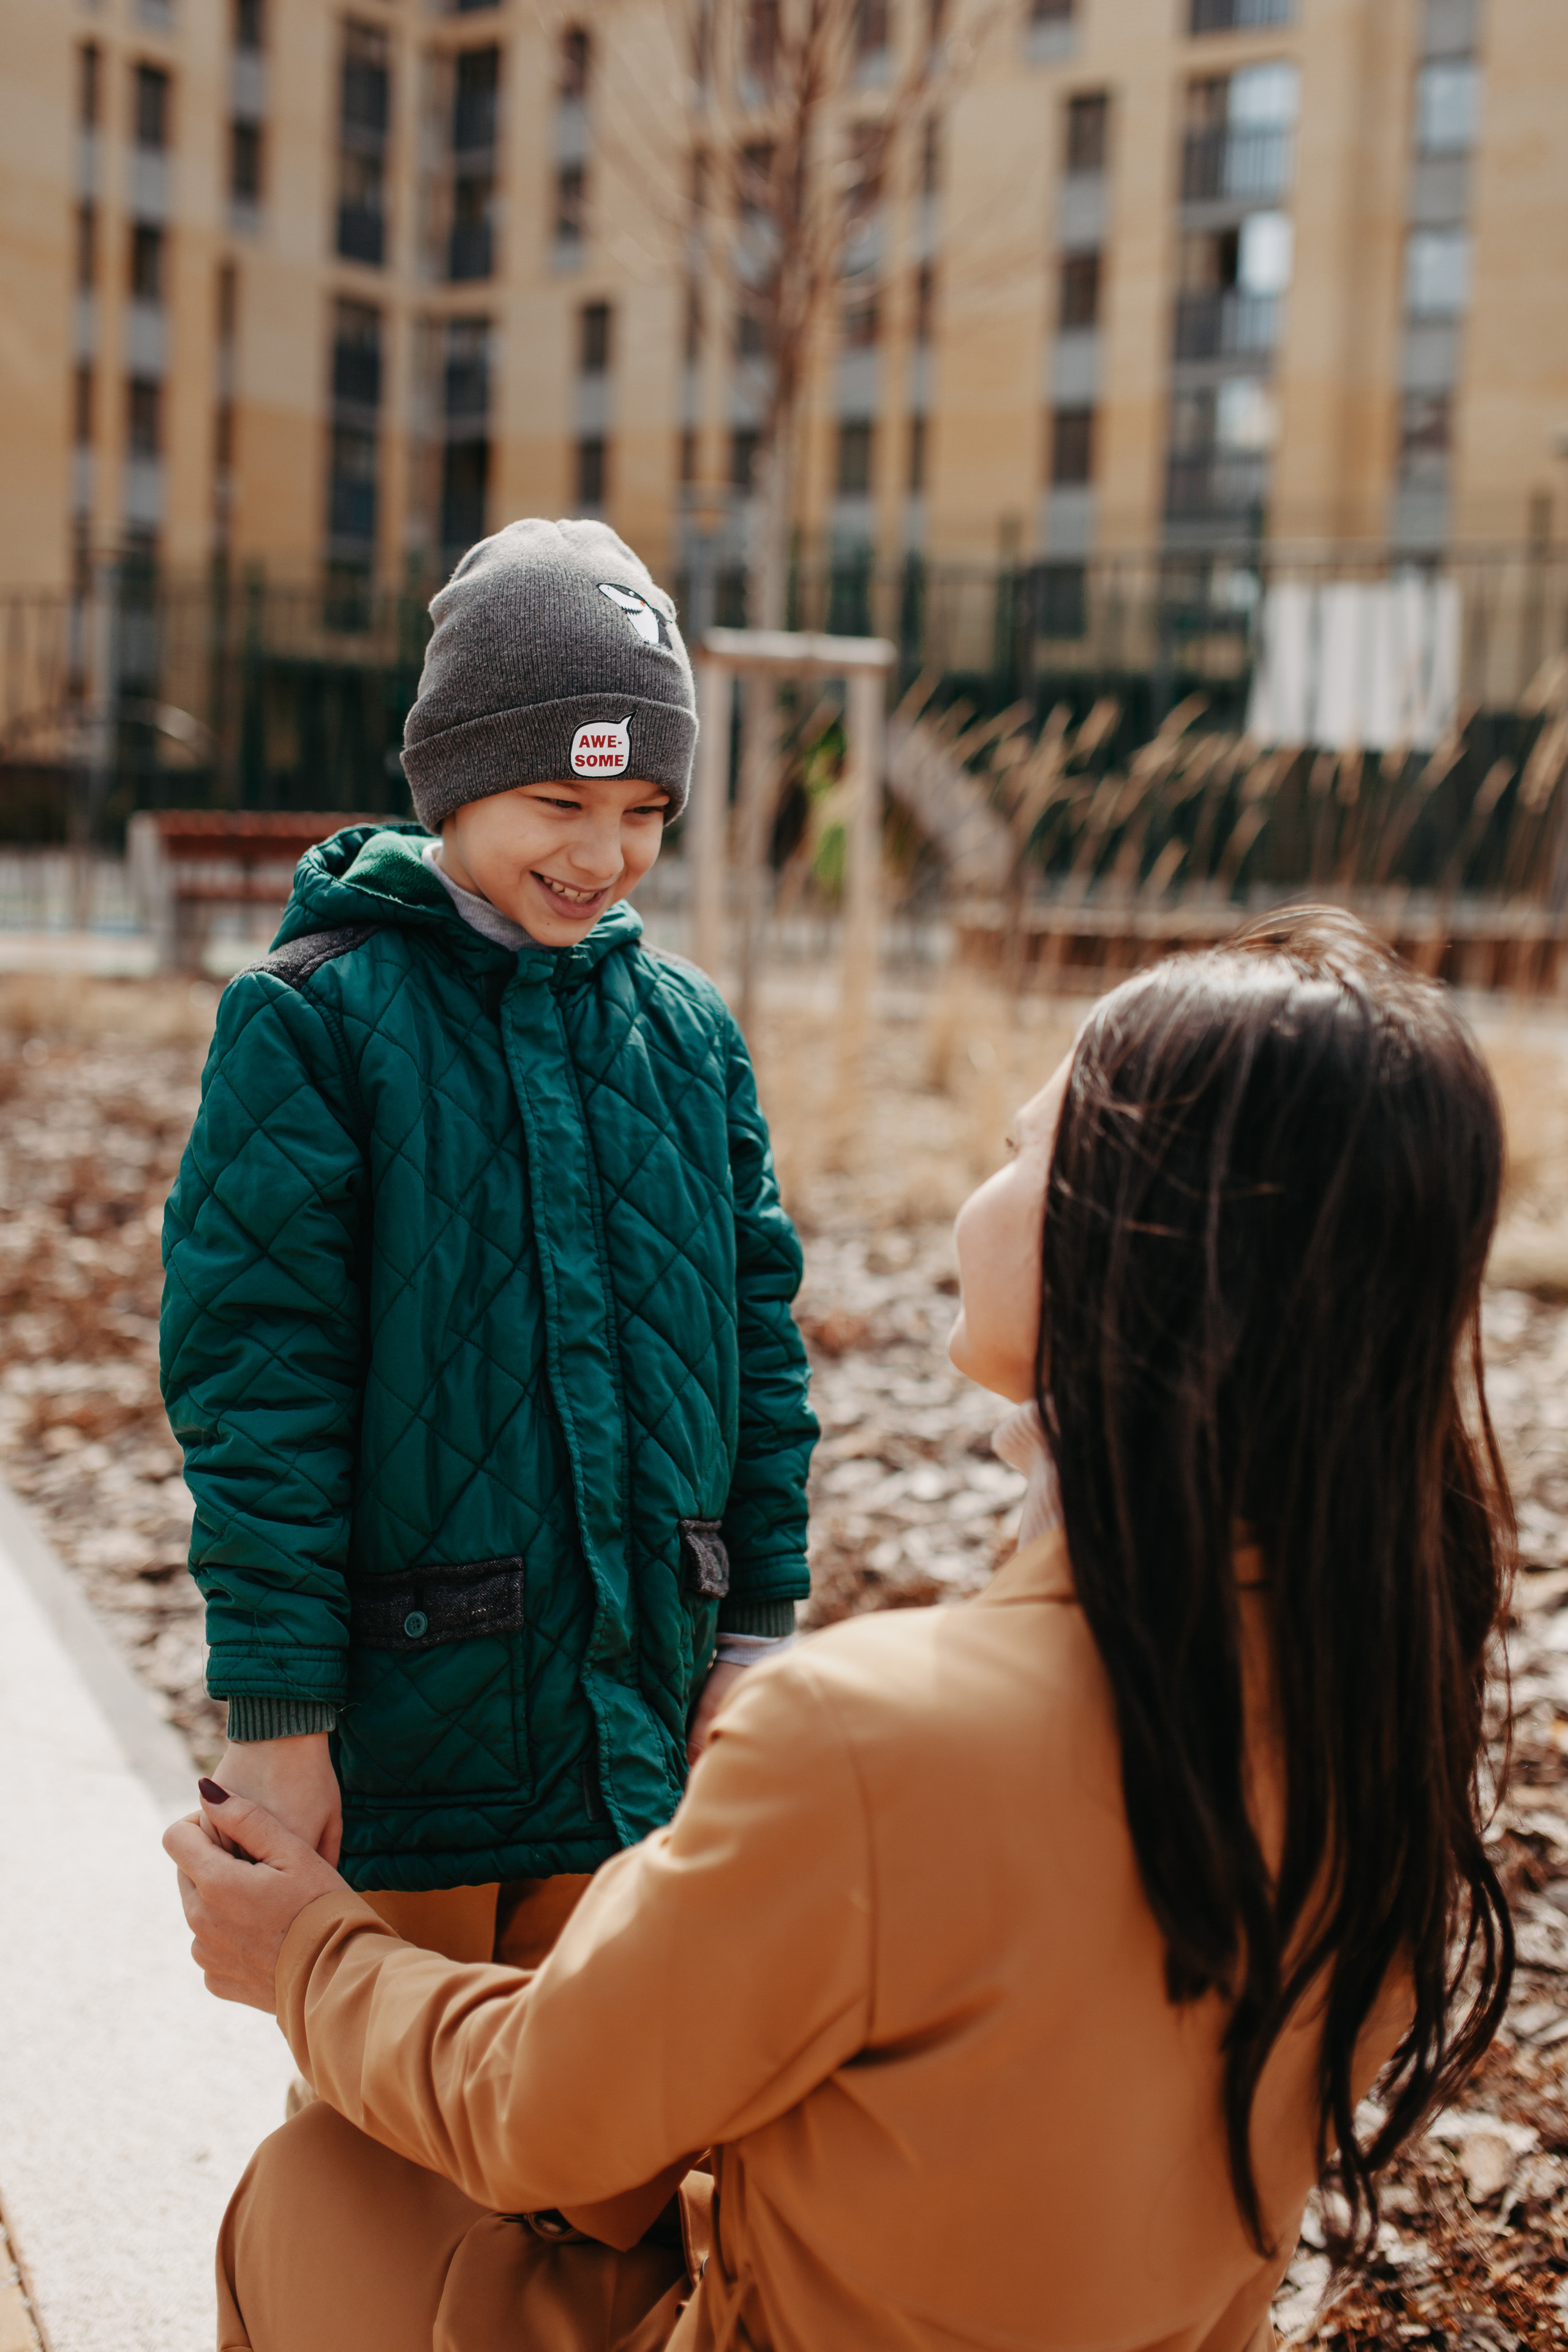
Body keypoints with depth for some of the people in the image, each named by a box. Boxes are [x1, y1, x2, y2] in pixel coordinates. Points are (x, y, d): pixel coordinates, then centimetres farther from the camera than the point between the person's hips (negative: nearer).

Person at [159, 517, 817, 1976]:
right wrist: (275, 1712, -14)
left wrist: (757, 1633, 8)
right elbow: (255, 1375, -12)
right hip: (399, 1727, -4)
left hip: (632, 1718, 5)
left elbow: (758, 1334, 9)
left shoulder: (688, 1028, 5)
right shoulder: (315, 1016, -10)